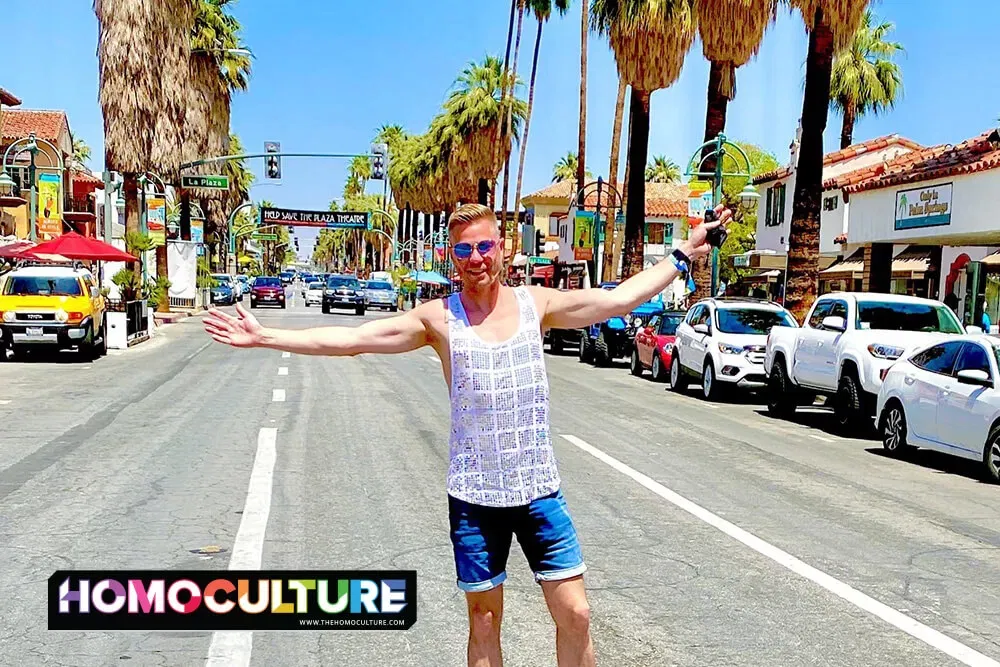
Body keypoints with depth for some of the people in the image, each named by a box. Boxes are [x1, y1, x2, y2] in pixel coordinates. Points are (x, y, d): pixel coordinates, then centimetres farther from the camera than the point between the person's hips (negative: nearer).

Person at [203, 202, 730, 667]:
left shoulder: (536, 303, 0)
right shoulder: (439, 318, -5)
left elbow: (620, 299, 6)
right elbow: (349, 339, -7)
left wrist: (682, 255, 9)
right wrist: (264, 337, -11)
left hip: (540, 490, 2)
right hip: (474, 496, -1)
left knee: (575, 614, 4)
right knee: (484, 621, 11)